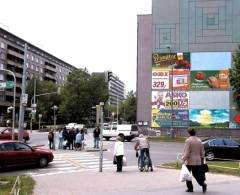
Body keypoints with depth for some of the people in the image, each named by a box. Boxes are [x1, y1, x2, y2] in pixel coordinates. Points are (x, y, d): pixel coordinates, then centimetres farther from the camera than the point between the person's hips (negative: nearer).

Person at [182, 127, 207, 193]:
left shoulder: (188, 140, -12)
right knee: (196, 174, 12)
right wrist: (202, 159, 21)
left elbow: (186, 152, -17)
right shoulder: (199, 140, 8)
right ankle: (203, 184, -10)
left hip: (189, 161, -5)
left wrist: (184, 159, -13)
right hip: (198, 161, 5)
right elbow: (202, 152, 12)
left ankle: (190, 188, 12)